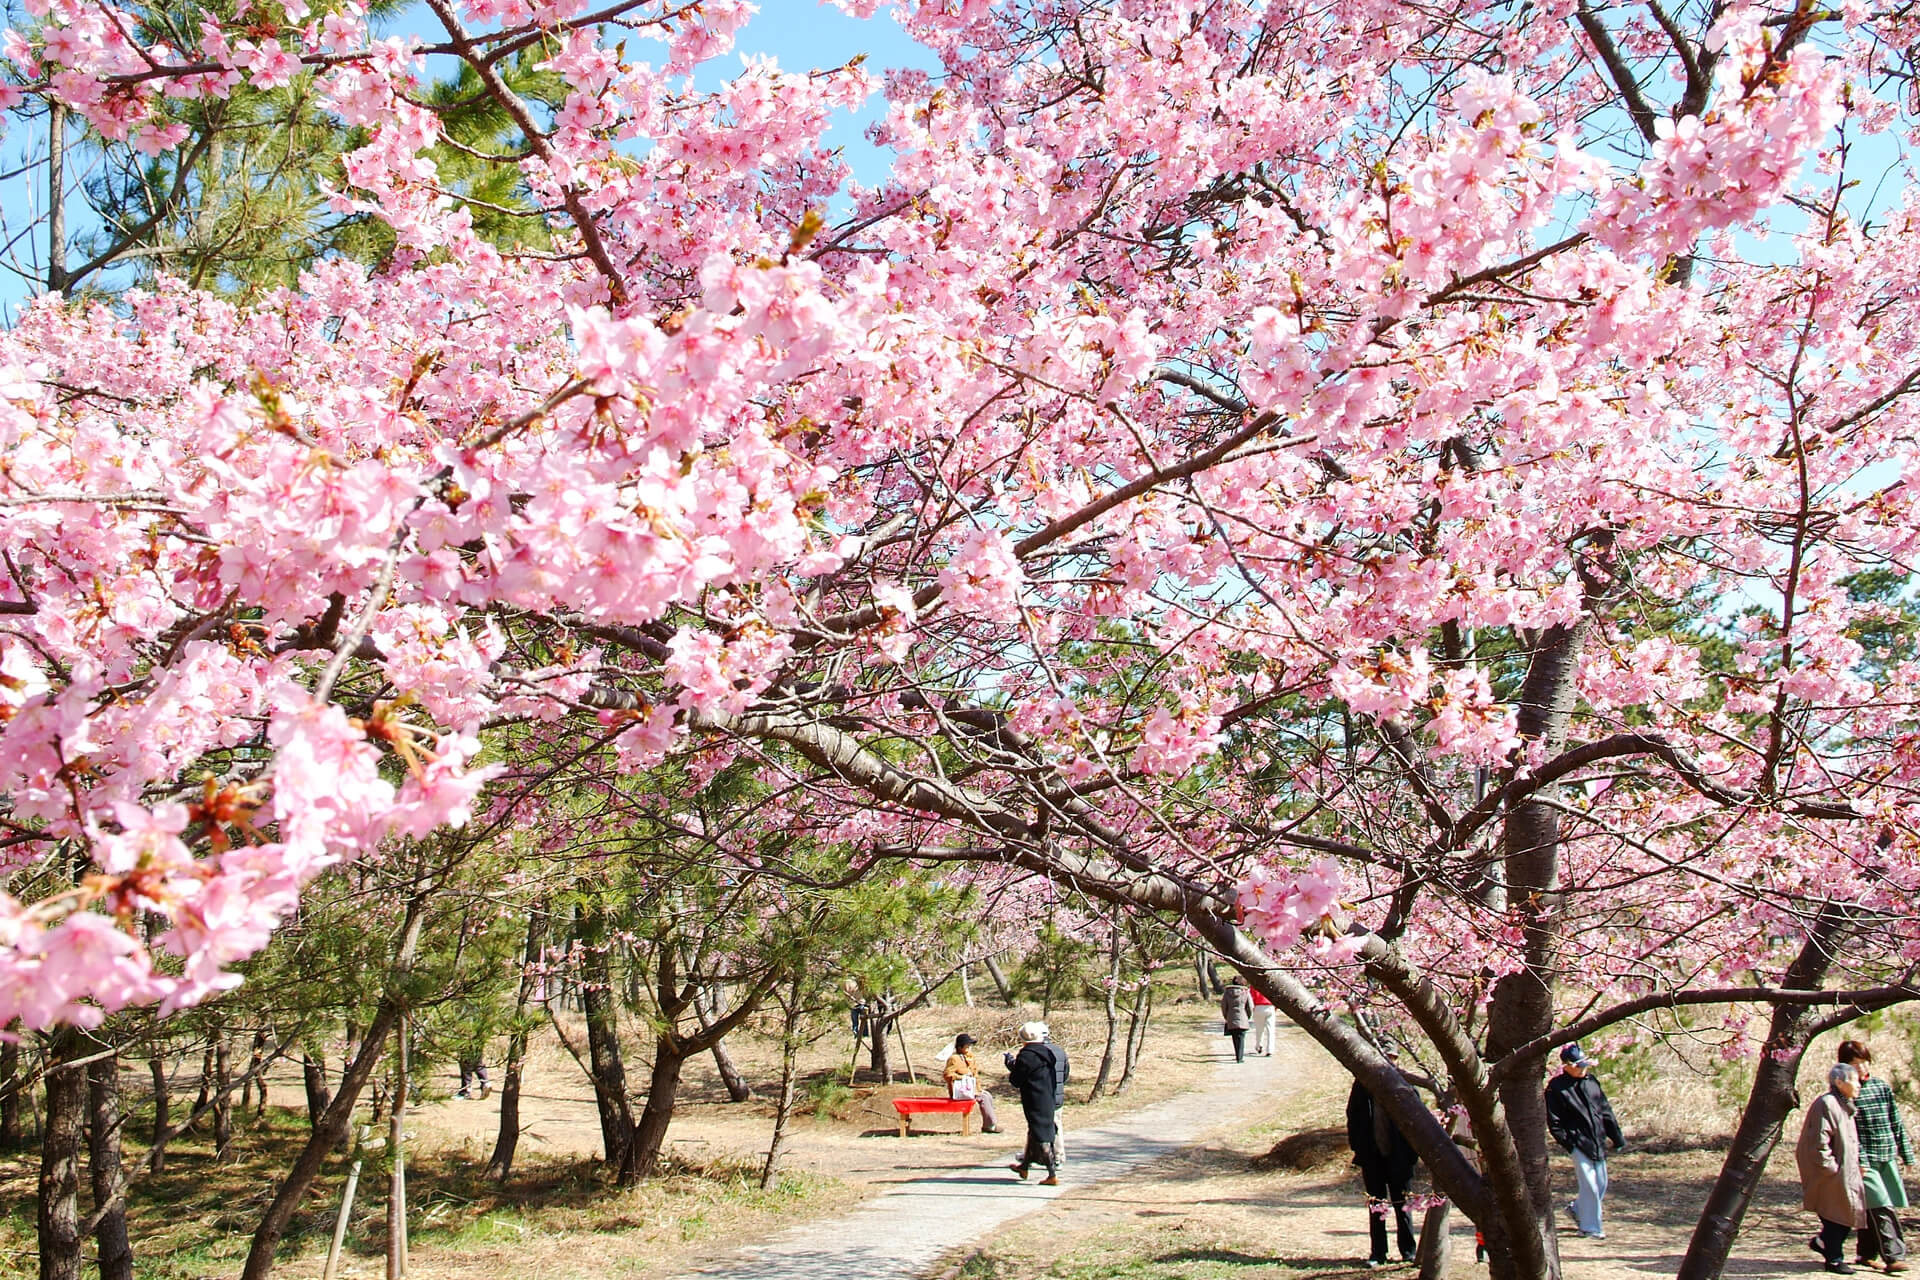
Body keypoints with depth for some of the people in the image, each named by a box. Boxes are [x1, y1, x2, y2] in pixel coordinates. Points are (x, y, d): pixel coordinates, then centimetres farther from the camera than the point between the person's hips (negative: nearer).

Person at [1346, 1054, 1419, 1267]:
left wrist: (1412, 1151, -8)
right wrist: (1358, 1148, -1)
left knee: (1402, 1204, 9)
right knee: (1376, 1206, 9)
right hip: (1372, 1156, 2)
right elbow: (1352, 1117, 6)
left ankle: (1408, 1251, 22)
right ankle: (1378, 1253, 17)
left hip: (1398, 1157, -2)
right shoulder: (1362, 1084, -1)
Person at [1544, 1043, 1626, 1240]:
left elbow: (1606, 1111, 14)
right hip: (1578, 1144, -6)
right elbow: (1554, 1121, -7)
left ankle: (1577, 1209, 34)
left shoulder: (1591, 1081, 8)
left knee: (1601, 1185, 12)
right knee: (1589, 1185, -6)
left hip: (1597, 1143, 6)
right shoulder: (1556, 1087, -10)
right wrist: (1567, 1143, -14)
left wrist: (1617, 1137, 14)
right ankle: (1590, 1226, 8)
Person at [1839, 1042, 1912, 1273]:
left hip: (1887, 1157, 5)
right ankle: (1893, 1256, -10)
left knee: (1872, 1210, 9)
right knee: (1881, 1208, -11)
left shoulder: (1883, 1087, 10)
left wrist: (1906, 1153, 13)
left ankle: (1866, 1253, 19)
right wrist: (1859, 1159, -16)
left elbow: (1896, 1123, 15)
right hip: (1865, 1159, -5)